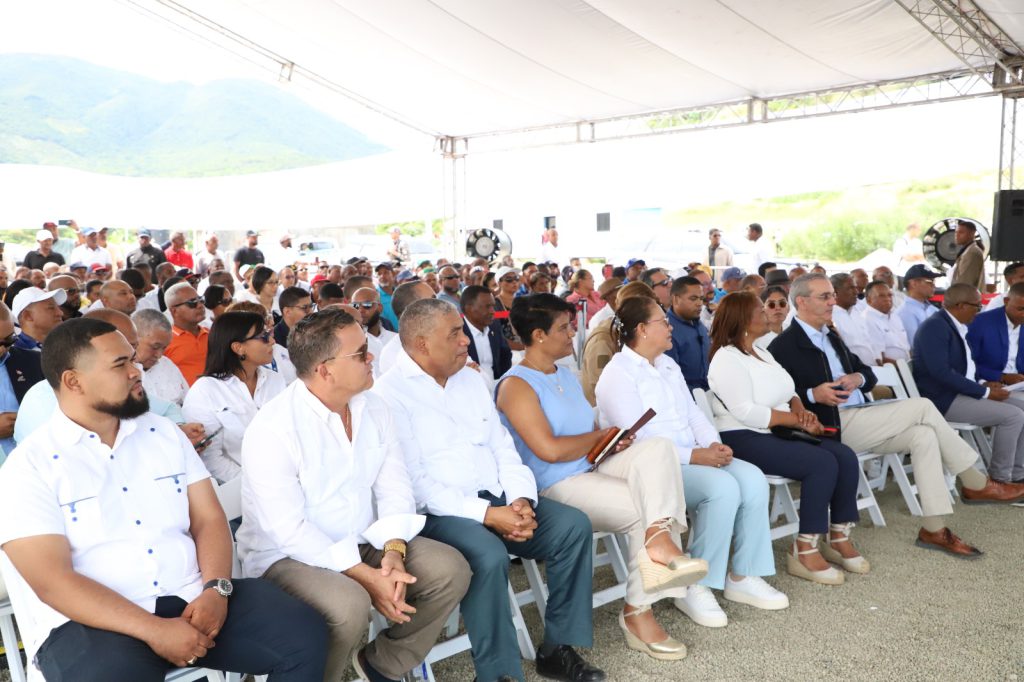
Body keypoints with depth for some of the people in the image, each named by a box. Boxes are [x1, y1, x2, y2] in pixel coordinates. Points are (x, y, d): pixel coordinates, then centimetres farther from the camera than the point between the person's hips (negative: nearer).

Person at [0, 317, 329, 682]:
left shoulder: (164, 433, 11)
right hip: (95, 622, -4)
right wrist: (153, 630, -20)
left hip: (193, 598, 4)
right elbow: (53, 581, -12)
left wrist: (216, 590, -12)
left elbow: (208, 520, 7)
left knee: (305, 632, -12)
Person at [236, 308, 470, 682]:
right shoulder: (272, 428, -21)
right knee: (349, 604, -34)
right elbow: (287, 530, -24)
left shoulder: (373, 408, 1)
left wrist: (393, 552, -18)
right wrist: (365, 575, -27)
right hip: (287, 554, -6)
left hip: (362, 543, 7)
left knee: (450, 568, -9)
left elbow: (394, 488, 0)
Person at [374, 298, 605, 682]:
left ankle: (558, 647, 0)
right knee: (488, 556, -34)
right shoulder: (390, 394, -10)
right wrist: (485, 514, -22)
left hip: (498, 498, 7)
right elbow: (415, 482, -16)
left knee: (574, 525, -12)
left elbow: (503, 448, 12)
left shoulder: (470, 379, 13)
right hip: (439, 512, -7)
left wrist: (521, 500, -8)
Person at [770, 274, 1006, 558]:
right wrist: (813, 395, -28)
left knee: (923, 435, -14)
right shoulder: (783, 346, -8)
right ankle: (975, 483, 3)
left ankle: (934, 529, -9)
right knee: (923, 407, -13)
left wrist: (858, 378, -2)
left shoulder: (832, 338, 21)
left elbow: (868, 374, 21)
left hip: (858, 423, 9)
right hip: (833, 427, -8)